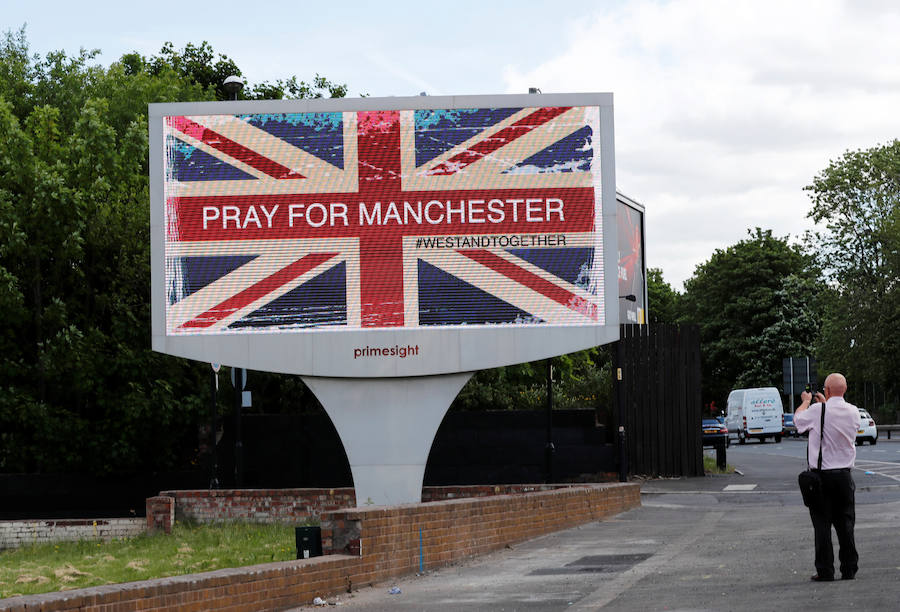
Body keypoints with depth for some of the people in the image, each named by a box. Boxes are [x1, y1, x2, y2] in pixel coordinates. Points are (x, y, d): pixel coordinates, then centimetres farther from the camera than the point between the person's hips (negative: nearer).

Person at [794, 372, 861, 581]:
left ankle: (825, 571, 1)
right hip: (844, 476, 4)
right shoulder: (853, 412, -1)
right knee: (845, 524, 9)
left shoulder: (817, 411, -13)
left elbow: (797, 418, 7)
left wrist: (806, 401, 26)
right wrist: (825, 402, 33)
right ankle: (849, 570, 10)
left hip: (821, 476, -3)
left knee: (822, 525, 1)